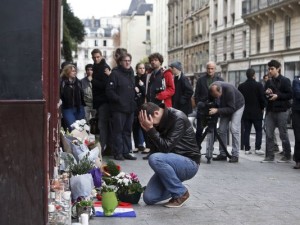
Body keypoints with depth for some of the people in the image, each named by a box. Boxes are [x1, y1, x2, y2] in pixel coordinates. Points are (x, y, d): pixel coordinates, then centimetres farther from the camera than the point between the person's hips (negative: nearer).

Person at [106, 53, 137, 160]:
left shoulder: (131, 73, 16)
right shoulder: (115, 74, -7)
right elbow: (109, 91, -13)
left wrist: (133, 100, 12)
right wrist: (119, 99, -18)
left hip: (130, 107, 7)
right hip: (118, 108, -7)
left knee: (127, 130, 10)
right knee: (118, 130, -3)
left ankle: (126, 152, 15)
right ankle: (118, 153, 2)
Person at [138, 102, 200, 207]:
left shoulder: (178, 119, -20)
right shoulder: (158, 122, 2)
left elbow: (166, 147, -27)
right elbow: (155, 149, 1)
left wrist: (150, 129, -28)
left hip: (189, 163, -7)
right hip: (171, 162, 7)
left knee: (155, 159, -34)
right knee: (149, 198, -8)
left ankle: (181, 193, -14)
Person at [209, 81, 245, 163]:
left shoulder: (229, 89, -39)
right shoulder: (212, 90, -24)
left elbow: (231, 109, -35)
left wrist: (217, 110, -44)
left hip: (237, 106, -5)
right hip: (224, 107, 5)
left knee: (234, 129, -16)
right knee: (222, 129, -3)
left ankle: (235, 155, -13)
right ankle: (222, 154, 5)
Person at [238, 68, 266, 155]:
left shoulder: (241, 86, 2)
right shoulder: (258, 85, -10)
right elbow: (262, 98, -10)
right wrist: (262, 108, 6)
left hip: (245, 112, 3)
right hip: (256, 112, -3)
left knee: (247, 130, 8)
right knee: (259, 130, 6)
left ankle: (247, 149, 6)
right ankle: (258, 148, 0)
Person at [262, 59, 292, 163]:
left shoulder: (285, 81, -4)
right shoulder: (268, 82, 14)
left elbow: (290, 95, -9)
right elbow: (264, 95, 21)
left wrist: (278, 96, -18)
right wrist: (266, 93, 0)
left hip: (281, 111, -6)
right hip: (270, 111, 6)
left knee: (283, 134, 1)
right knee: (269, 134, 2)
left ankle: (287, 156, 12)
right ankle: (269, 156, 7)